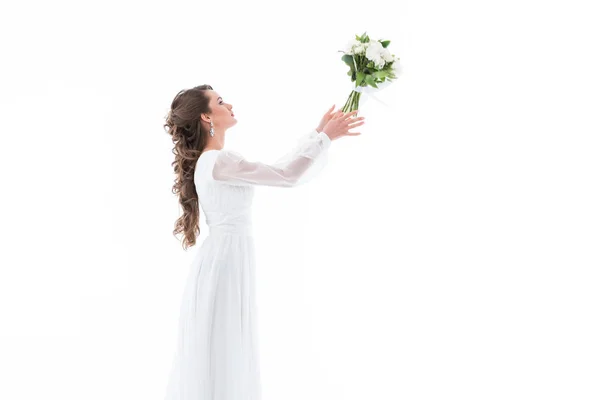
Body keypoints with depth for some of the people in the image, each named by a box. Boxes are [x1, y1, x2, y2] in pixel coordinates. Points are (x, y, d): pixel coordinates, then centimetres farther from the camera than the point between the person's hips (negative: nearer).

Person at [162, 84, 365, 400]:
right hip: (224, 263, -10)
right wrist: (325, 138, -10)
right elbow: (287, 176, -18)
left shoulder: (215, 160, 12)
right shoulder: (218, 161, -19)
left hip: (227, 261, 10)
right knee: (220, 358, -1)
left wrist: (319, 133, 14)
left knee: (223, 356, 16)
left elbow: (277, 169, 15)